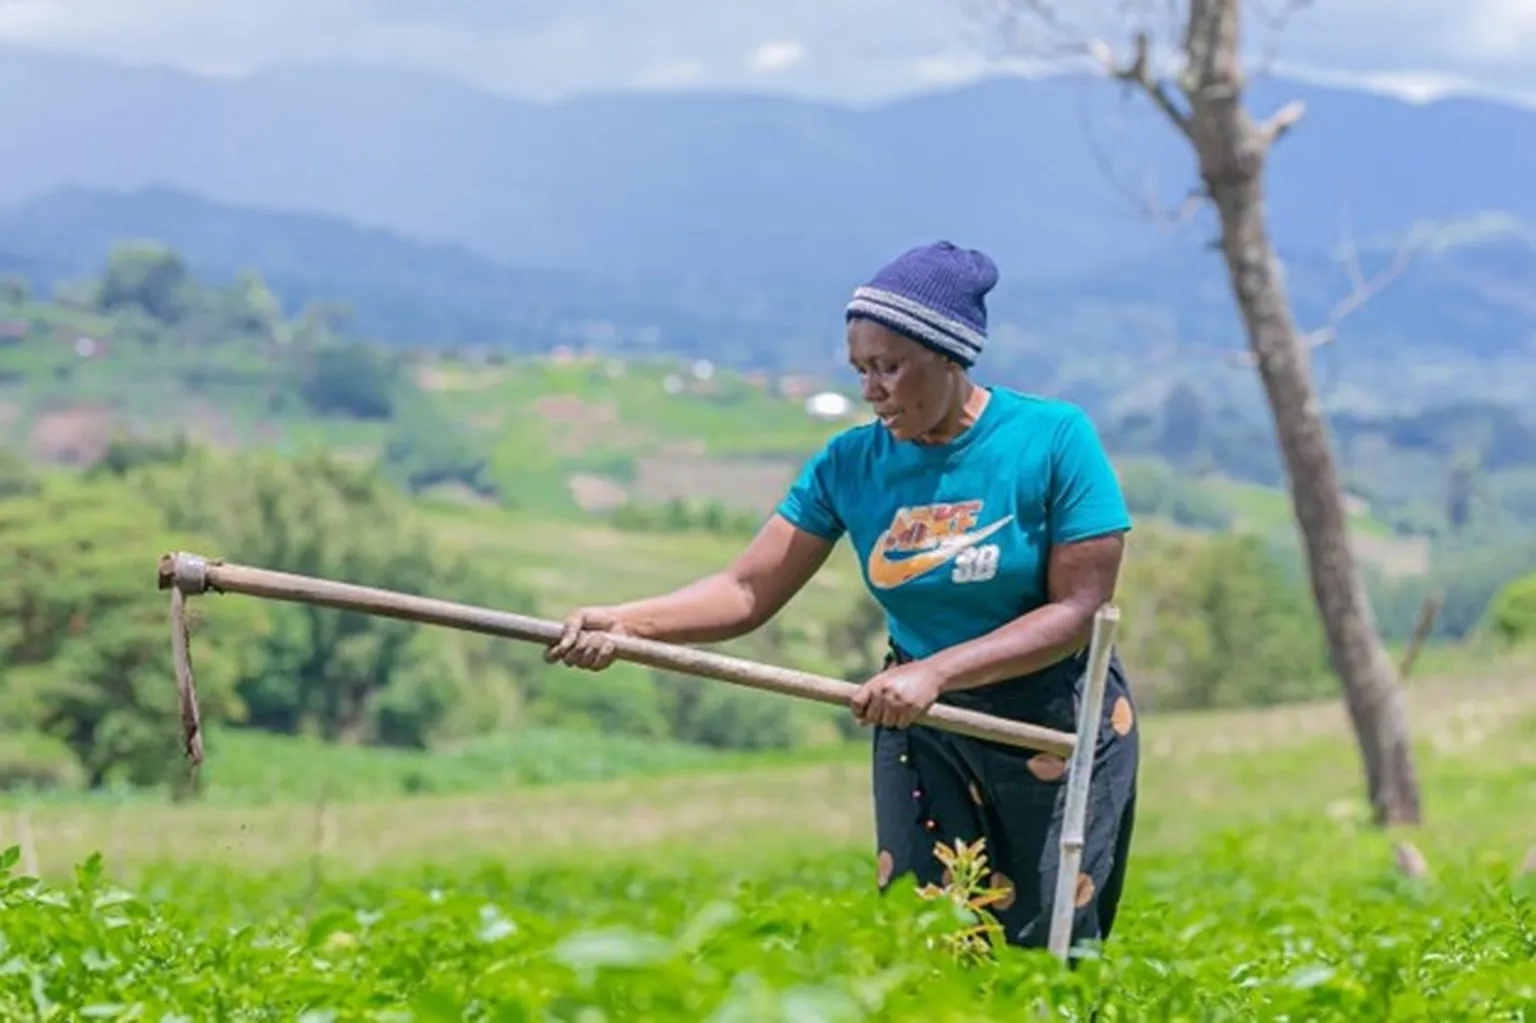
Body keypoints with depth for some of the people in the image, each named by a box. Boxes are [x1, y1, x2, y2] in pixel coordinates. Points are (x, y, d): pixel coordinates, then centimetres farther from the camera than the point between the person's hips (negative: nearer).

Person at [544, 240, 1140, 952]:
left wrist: (935, 671, -25)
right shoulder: (850, 464, -4)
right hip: (922, 731, 3)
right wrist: (620, 622, -24)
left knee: (1048, 953, 0)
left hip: (1057, 729, -3)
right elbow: (747, 591, -7)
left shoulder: (1054, 439, -14)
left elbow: (1077, 608, -16)